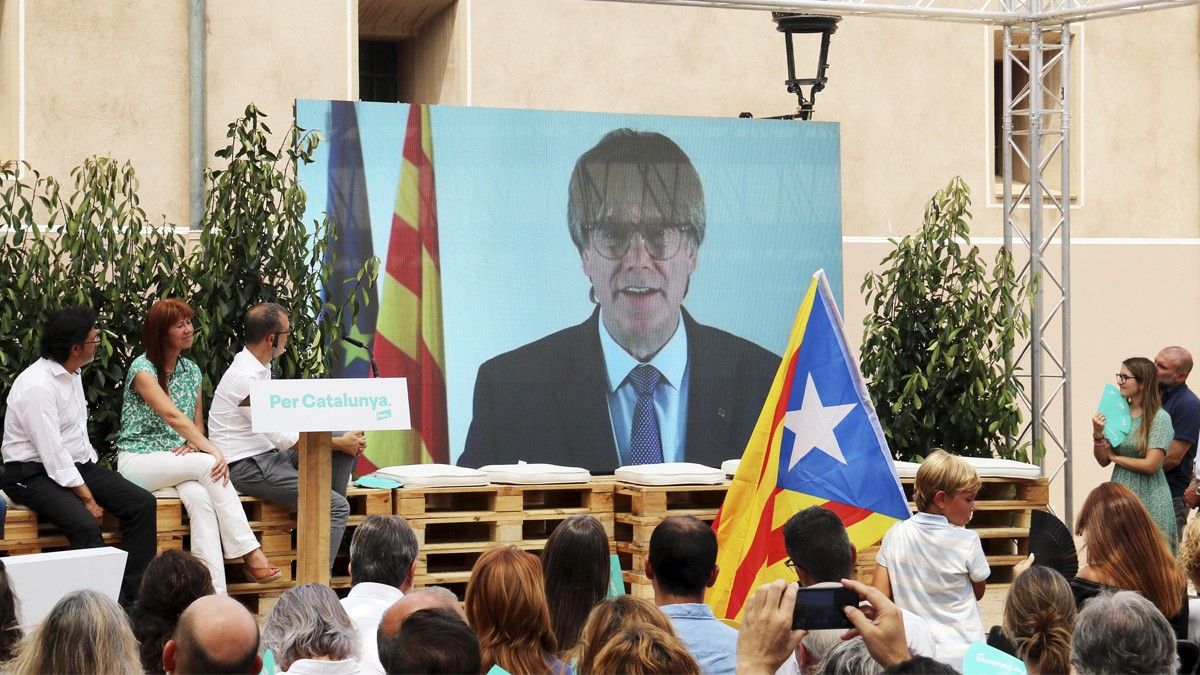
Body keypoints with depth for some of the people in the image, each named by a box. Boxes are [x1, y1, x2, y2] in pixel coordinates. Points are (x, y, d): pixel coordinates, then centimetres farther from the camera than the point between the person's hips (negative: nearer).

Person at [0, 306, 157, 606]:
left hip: (77, 465, 9)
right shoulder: (37, 386, -21)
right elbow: (53, 456, -23)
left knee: (143, 503, -8)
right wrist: (88, 498, -18)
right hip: (34, 475, -9)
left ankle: (133, 597, -10)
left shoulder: (72, 374, 8)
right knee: (86, 524, -33)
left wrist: (93, 471, 5)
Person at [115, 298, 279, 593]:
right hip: (138, 460, -5)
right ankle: (249, 551, -30)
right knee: (207, 464, -31)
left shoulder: (191, 371, 13)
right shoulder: (142, 368, -9)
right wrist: (212, 450, -29)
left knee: (200, 498, -30)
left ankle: (215, 594, -41)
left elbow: (197, 423, 17)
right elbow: (172, 416, -21)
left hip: (178, 462, 5)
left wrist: (193, 445, -7)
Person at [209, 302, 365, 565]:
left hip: (268, 454, 10)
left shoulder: (258, 369, 11)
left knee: (347, 441, 3)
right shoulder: (246, 378, -20)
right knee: (337, 506, -18)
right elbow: (284, 438, -19)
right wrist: (340, 443, -11)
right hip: (246, 466, -10)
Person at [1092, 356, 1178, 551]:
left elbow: (1150, 465, -17)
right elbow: (1103, 461, 8)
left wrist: (1115, 457, -5)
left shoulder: (1160, 418, -10)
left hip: (1149, 498, -5)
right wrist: (1098, 434, -9)